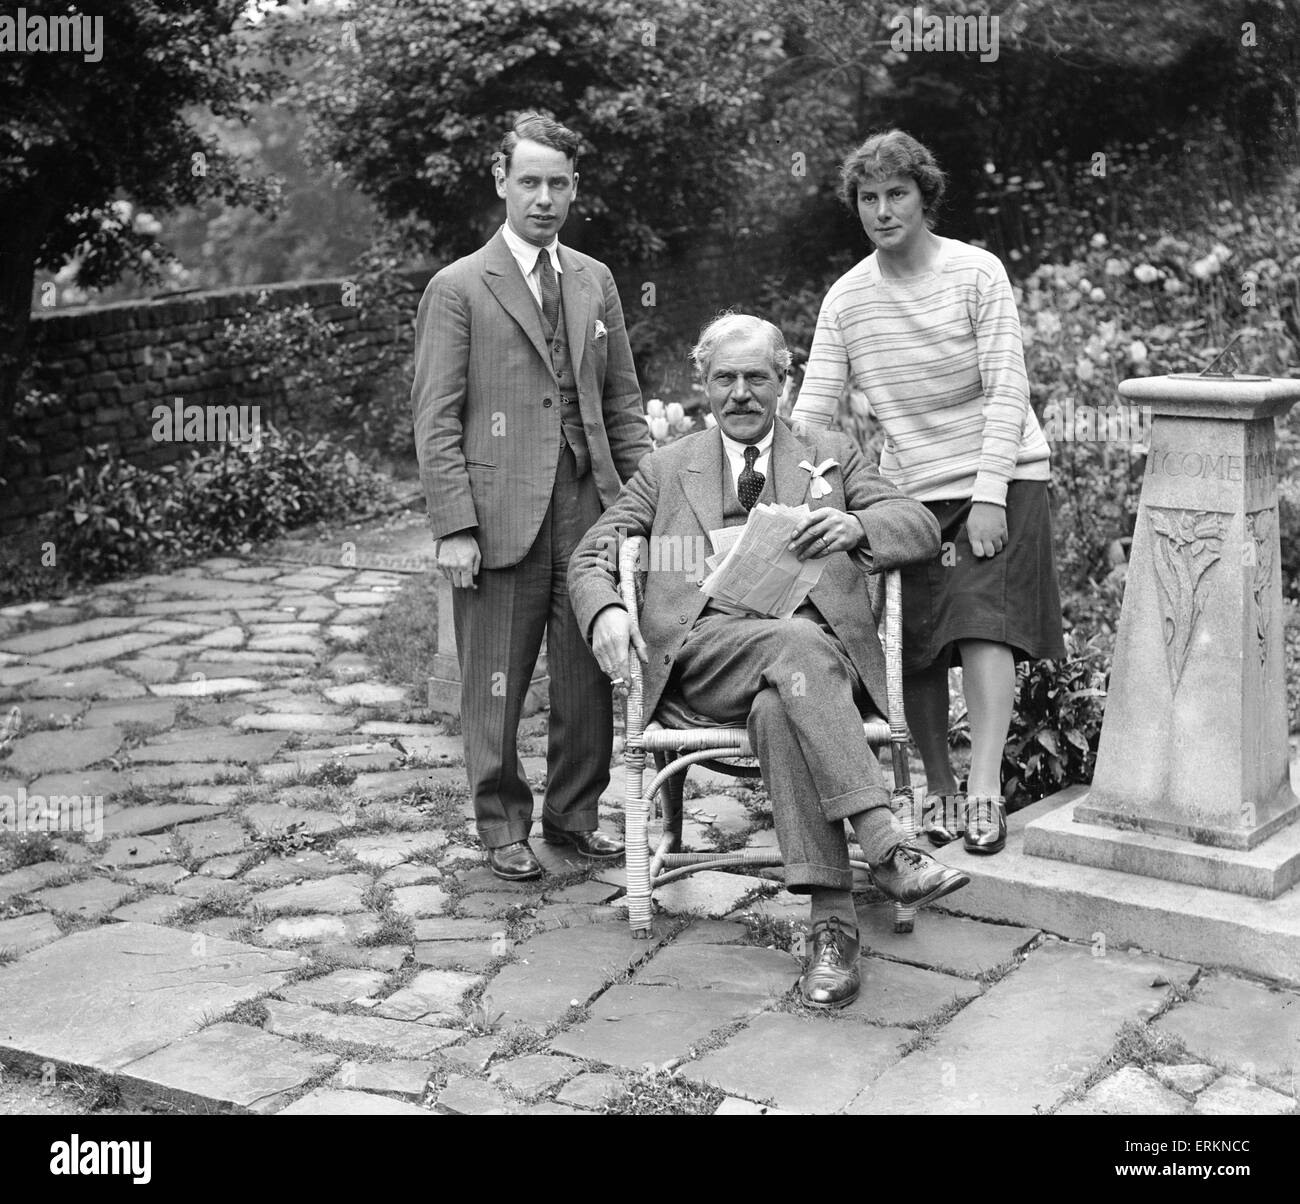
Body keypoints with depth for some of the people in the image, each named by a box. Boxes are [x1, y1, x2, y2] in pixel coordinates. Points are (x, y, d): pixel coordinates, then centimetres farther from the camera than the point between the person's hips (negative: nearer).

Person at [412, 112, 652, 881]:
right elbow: (436, 420, -4)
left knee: (590, 677, 7)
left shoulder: (596, 282, 14)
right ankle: (503, 826, 18)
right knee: (497, 684, 3)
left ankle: (575, 813, 23)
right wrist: (454, 527, -12)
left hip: (590, 508, 4)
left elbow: (624, 403, 17)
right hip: (501, 514, -4)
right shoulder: (459, 289, -1)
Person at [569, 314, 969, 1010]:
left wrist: (857, 525, -11)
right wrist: (605, 612, -5)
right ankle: (885, 848, -45)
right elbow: (591, 557, 19)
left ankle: (830, 924, -41)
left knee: (779, 710, -37)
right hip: (706, 645, 0)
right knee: (799, 648, -36)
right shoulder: (666, 469, 26)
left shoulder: (830, 457, 25)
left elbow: (922, 529, 13)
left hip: (815, 634, 1)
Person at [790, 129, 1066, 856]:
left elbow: (1007, 392, -11)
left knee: (985, 623, -18)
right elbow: (812, 408, 2)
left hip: (998, 478, -4)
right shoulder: (846, 298, 4)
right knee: (914, 645, 0)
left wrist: (990, 495, -18)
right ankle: (939, 788, 13)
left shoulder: (978, 274, -7)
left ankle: (985, 788, -20)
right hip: (910, 488, 4)